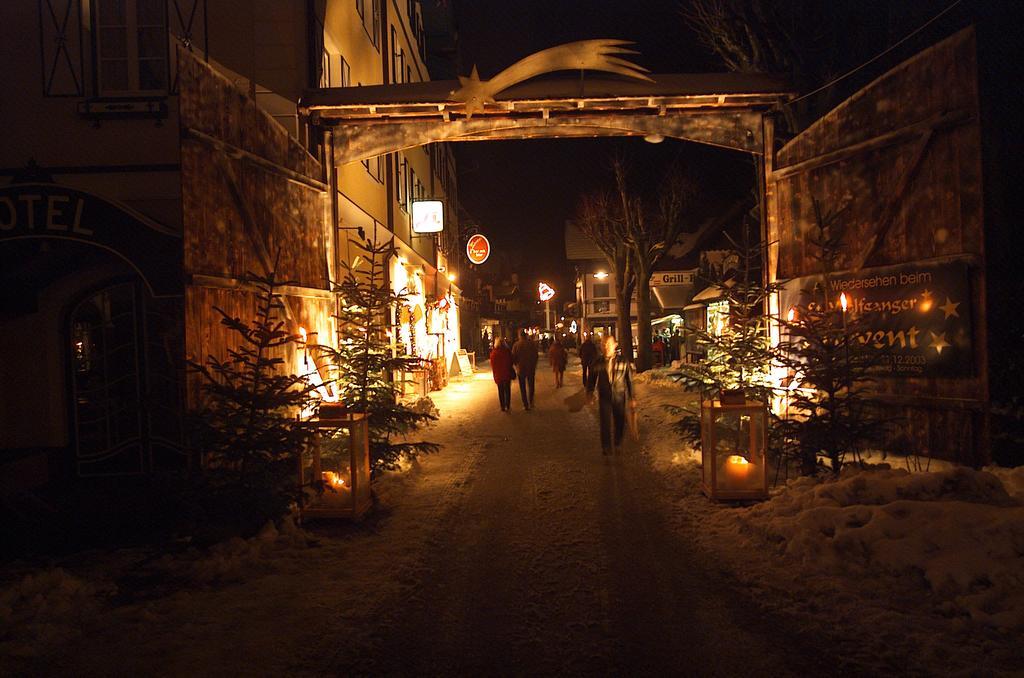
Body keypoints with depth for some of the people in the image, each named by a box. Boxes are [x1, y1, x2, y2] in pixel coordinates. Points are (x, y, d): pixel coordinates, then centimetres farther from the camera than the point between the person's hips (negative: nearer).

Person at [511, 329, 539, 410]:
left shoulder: (516, 345, -12)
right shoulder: (532, 344, -9)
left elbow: (513, 358, -5)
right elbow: (536, 356, -1)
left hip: (520, 369, -1)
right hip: (531, 369, 1)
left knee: (523, 388, 9)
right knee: (531, 386, 18)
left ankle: (525, 405, 10)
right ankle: (531, 402, 15)